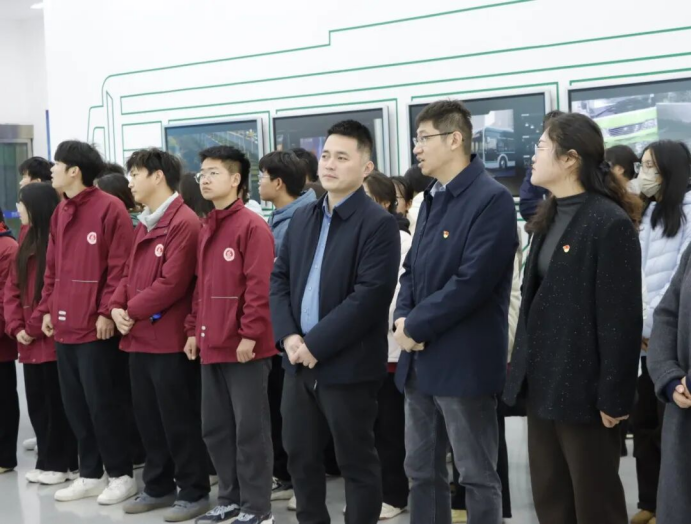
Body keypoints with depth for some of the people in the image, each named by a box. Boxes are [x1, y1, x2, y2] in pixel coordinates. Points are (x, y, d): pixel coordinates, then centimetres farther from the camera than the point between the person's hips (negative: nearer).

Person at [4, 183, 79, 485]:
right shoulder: (26, 238, 15)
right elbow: (13, 287, 13)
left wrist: (36, 327, -14)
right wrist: (16, 326, 0)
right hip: (29, 341, 8)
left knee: (57, 402, 0)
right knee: (37, 402, 12)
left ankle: (64, 464, 8)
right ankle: (48, 461, 21)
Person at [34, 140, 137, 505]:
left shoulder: (110, 208, -10)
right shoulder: (59, 213, 15)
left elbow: (120, 266, -14)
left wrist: (107, 311, -18)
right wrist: (47, 309, 12)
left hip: (96, 325, -8)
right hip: (65, 325, 8)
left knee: (103, 403, -2)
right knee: (75, 404, 12)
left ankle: (121, 475, 10)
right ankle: (91, 474, 23)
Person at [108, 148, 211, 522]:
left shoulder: (184, 223, -15)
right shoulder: (144, 224, 16)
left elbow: (172, 283, -20)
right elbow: (130, 273, 17)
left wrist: (133, 310, -13)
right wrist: (117, 307, -2)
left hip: (170, 339, -9)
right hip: (139, 338, 9)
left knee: (179, 420, 0)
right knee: (148, 418, 16)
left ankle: (194, 492, 11)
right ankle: (158, 486, 28)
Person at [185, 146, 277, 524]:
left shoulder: (252, 226, -12)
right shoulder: (206, 228, 15)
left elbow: (259, 286, -18)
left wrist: (249, 334, -20)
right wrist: (194, 330, 14)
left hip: (244, 347, -9)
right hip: (212, 345, 9)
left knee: (250, 428, -1)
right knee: (215, 427, 14)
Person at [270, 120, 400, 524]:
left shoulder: (378, 223, -11)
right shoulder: (303, 218, 13)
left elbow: (370, 296, -20)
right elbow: (280, 278, 12)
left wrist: (316, 344, -19)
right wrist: (288, 336, -5)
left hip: (347, 366, -7)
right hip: (300, 361, 7)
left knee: (357, 463, 5)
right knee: (301, 455, 17)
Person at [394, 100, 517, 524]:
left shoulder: (492, 199, -14)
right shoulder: (433, 200, 15)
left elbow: (472, 281, -21)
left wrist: (417, 326, -14)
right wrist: (402, 319, -2)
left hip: (465, 361, -9)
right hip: (421, 359, 9)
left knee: (478, 477, 1)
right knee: (422, 471, 15)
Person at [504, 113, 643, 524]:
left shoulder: (610, 223, -14)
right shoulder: (551, 218, 13)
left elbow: (621, 319, -16)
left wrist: (614, 397, -16)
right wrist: (525, 372, 11)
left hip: (583, 387, -8)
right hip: (544, 383, 8)